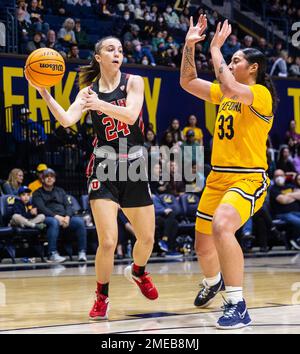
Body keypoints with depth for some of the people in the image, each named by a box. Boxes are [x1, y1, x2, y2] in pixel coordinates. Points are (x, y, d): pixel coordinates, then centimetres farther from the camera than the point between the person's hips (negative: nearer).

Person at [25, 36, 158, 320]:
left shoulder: (133, 82, 1)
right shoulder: (88, 92, 3)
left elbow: (131, 115, -16)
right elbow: (66, 120, -13)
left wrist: (101, 104, -31)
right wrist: (45, 94, -25)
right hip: (104, 169, -1)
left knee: (147, 238, 10)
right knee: (108, 241, -14)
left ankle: (137, 272, 44)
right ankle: (102, 298, 6)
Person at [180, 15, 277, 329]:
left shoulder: (261, 94, -11)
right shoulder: (226, 93, 13)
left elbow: (231, 89, -31)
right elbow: (188, 82, 15)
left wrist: (215, 50, -20)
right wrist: (189, 45, 4)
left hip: (248, 179, -8)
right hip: (218, 177, 8)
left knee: (221, 227, -35)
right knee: (202, 245, 17)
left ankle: (238, 307, -30)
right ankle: (213, 282, 51)